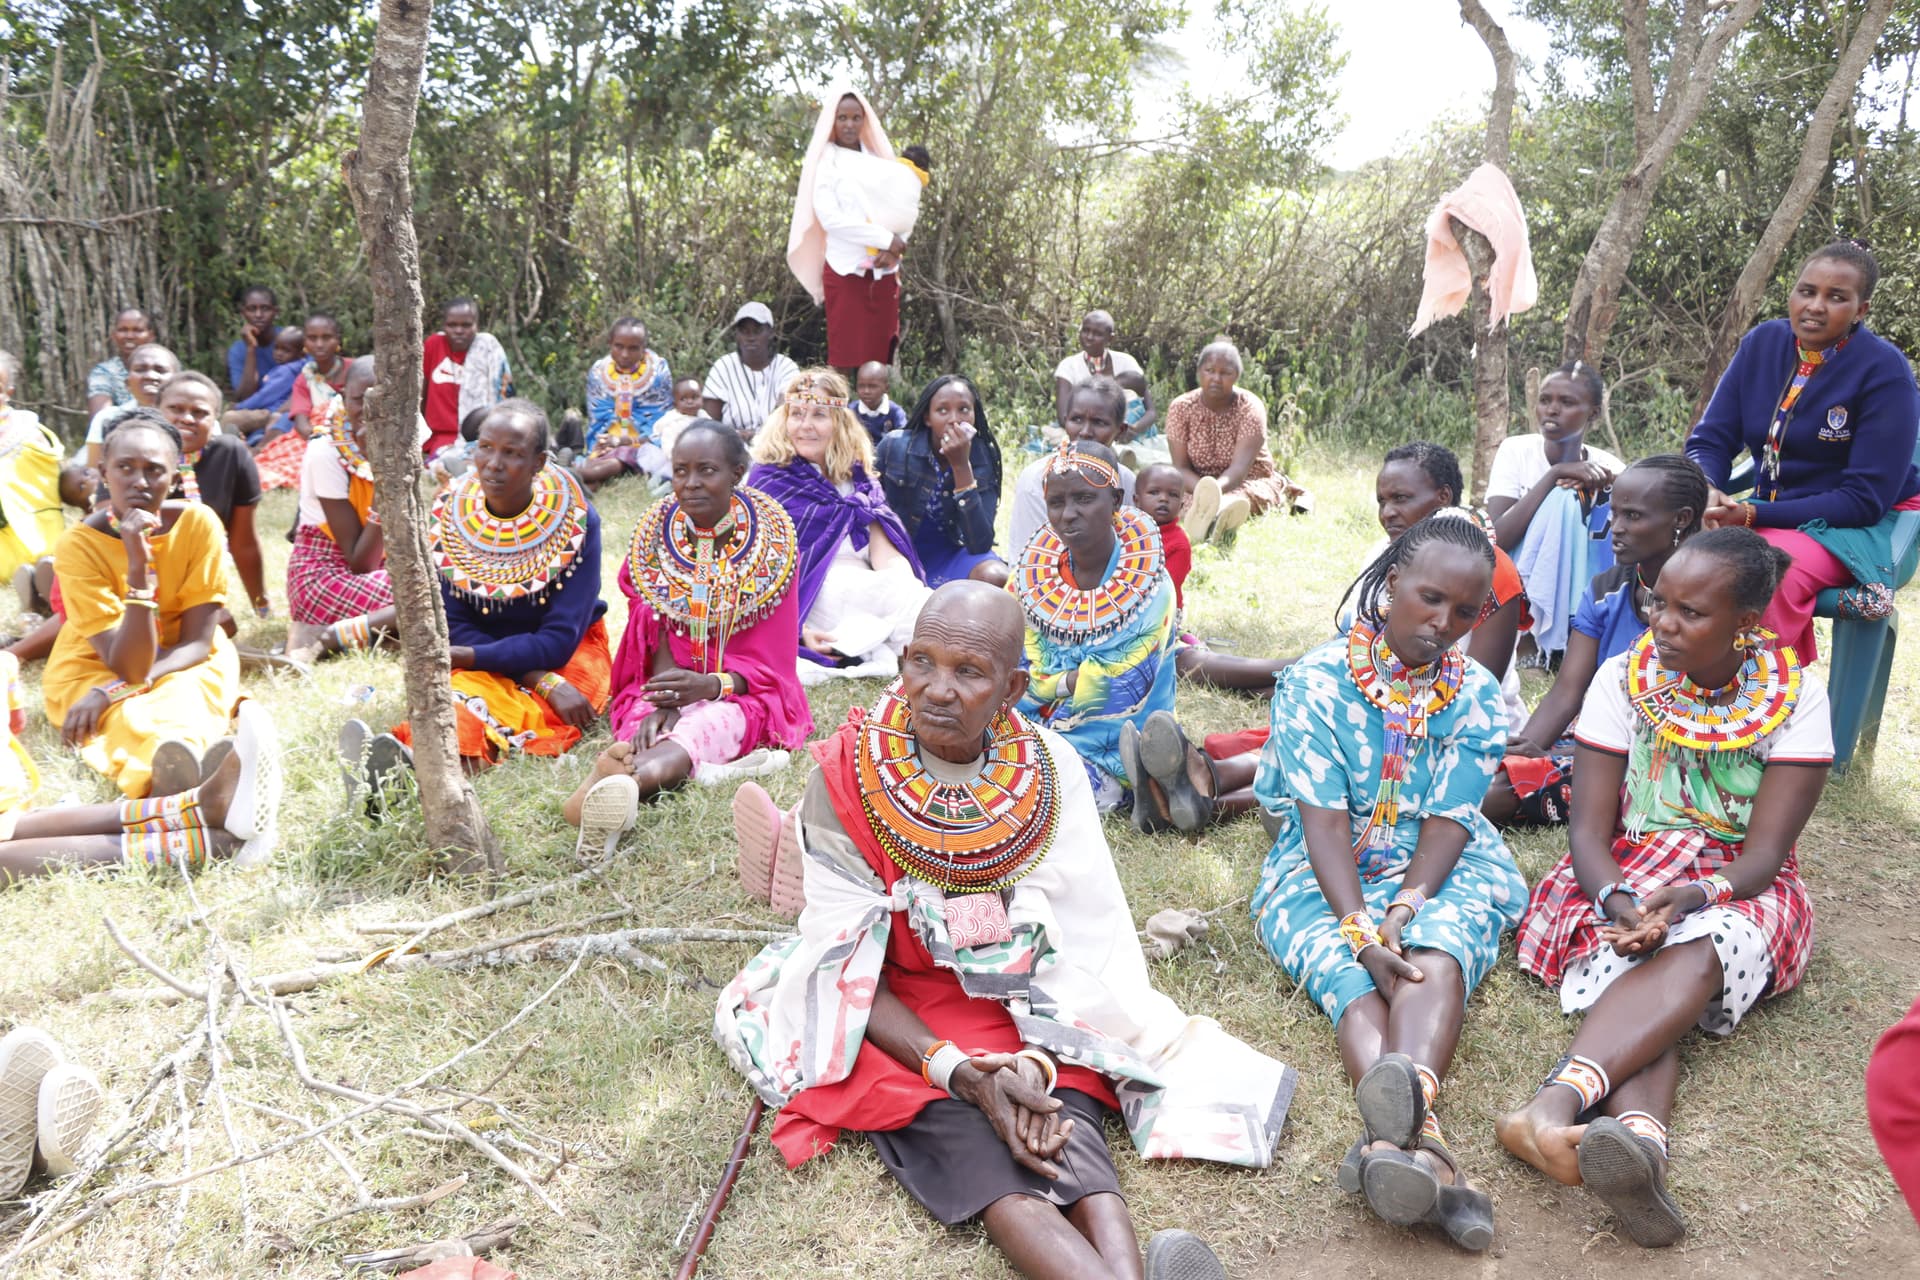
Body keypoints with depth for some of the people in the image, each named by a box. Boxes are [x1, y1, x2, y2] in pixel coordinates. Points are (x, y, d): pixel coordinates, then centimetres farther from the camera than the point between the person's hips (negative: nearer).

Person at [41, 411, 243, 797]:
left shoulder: (198, 523, -17)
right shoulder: (79, 544, -21)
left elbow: (198, 642, -13)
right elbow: (129, 665, -26)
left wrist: (114, 691, -28)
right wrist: (138, 567, -37)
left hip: (186, 663, 2)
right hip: (94, 666, -2)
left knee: (183, 704, -35)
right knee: (133, 722, -37)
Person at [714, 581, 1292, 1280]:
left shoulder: (1048, 770, -6)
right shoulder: (846, 777, -12)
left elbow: (1072, 942, -5)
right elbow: (848, 964, -11)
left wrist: (1035, 1059, -22)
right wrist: (958, 1071, -23)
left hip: (1024, 1009, 3)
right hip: (893, 1017, -2)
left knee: (1064, 1141, -30)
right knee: (1003, 1187, -30)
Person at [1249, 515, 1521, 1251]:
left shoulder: (1476, 694, 3)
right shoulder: (1315, 681, -6)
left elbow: (1446, 822, -6)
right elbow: (1324, 820, -14)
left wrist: (1405, 909, -24)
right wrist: (1360, 929, -26)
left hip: (1441, 869, 1)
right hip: (1326, 873, -1)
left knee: (1435, 953, -33)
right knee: (1352, 978, -31)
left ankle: (1401, 1115, -62)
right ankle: (1422, 1142, -57)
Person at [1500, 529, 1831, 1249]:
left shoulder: (1796, 698, -5)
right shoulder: (1623, 680, -3)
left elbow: (1765, 853, -11)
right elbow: (1589, 830, -7)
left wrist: (1693, 894, -32)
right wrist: (1615, 902, -28)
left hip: (1738, 889, -1)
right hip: (1625, 881, 1)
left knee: (1699, 951, -37)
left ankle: (1556, 1106, -60)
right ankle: (1637, 1140, -62)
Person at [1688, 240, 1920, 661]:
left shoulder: (1885, 371, -14)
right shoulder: (1762, 344, -1)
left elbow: (1866, 499, -17)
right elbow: (1710, 441, 1)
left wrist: (1753, 515, -26)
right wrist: (1707, 493, -23)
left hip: (1869, 524, -4)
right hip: (1774, 514, 5)